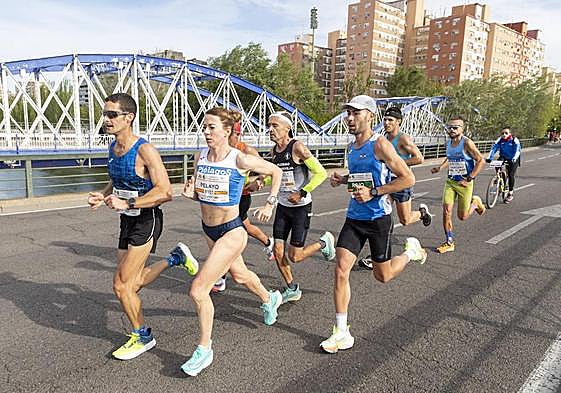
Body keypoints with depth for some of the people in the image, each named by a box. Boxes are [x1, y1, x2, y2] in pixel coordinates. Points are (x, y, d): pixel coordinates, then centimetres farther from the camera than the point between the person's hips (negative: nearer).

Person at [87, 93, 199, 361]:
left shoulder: (145, 151, -20)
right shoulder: (113, 148, 6)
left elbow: (165, 192, -25)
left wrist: (127, 204, -30)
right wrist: (103, 196, 2)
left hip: (146, 221, -8)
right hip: (127, 221, 9)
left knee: (121, 285, -5)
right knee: (133, 283, 16)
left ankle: (143, 337, 18)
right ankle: (175, 258, 35)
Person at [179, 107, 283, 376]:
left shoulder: (240, 159, -18)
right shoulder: (200, 157, -2)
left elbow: (276, 172, -4)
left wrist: (270, 204, -5)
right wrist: (190, 193, -11)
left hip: (231, 232, -7)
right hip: (208, 230, 7)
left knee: (198, 290, -11)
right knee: (239, 275, 29)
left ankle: (204, 350, 11)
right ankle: (270, 299, 59)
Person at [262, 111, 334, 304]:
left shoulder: (297, 147, -17)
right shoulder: (274, 151, 5)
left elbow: (321, 173, -17)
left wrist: (302, 193, -20)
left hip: (301, 207, -7)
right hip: (282, 206, 7)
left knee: (294, 257, -2)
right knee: (278, 252, 5)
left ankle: (324, 243, 26)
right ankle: (292, 290, 25)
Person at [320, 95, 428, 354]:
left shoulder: (380, 145, -14)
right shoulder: (352, 147, 9)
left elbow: (408, 178, -15)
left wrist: (373, 192, -22)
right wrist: (342, 180, 6)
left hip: (378, 218, -6)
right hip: (354, 218, 6)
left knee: (383, 276, 10)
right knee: (341, 270, -5)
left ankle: (411, 250, 40)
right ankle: (342, 333, 6)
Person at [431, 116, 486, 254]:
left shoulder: (467, 143, -16)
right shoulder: (448, 143, 4)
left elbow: (481, 161, -16)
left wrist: (469, 179, -19)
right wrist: (440, 167, 6)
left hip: (464, 183, -5)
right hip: (450, 181, 5)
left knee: (462, 216, 4)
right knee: (446, 211, -8)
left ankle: (475, 202, 36)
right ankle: (449, 242, 5)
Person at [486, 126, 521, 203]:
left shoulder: (514, 140, -19)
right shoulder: (500, 140, -11)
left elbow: (517, 150, -28)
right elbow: (494, 148, -18)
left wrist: (514, 159, -45)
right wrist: (489, 158, -33)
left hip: (513, 159, -3)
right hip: (503, 157, 3)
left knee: (511, 174, -12)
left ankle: (510, 193, 0)